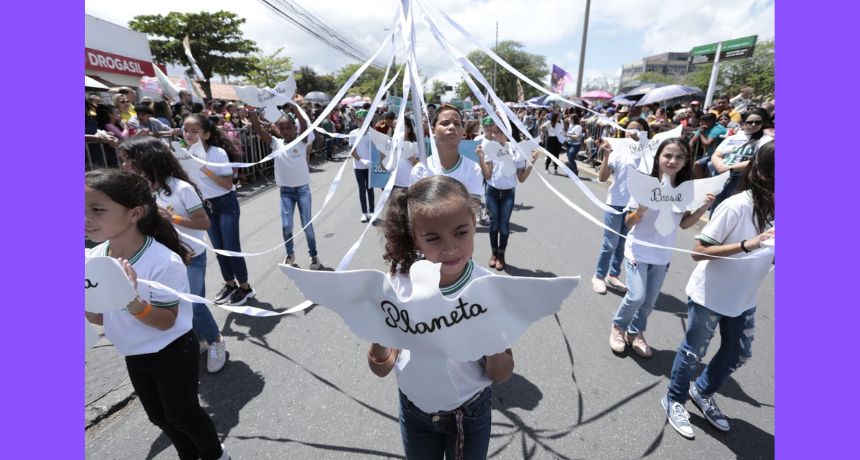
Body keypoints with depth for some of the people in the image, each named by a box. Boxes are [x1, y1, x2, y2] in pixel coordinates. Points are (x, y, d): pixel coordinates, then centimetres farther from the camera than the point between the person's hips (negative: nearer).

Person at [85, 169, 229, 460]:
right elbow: (99, 318, 2)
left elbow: (166, 322, -23)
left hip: (173, 354, -7)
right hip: (134, 356, 7)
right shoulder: (91, 258, -9)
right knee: (159, 417, 25)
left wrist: (132, 302, -39)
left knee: (182, 415, 13)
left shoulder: (165, 262, -29)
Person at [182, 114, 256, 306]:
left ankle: (245, 287, 12)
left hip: (226, 204, -6)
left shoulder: (218, 153, -17)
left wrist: (208, 171, -28)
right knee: (218, 248, 13)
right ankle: (230, 284, 29)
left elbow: (228, 185, -18)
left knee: (231, 247, -4)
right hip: (206, 206, 6)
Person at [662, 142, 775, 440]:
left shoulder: (772, 210, -4)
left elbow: (772, 258, 3)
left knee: (739, 354, 21)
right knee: (694, 352, 10)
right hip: (709, 297, -7)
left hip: (743, 300, 7)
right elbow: (698, 251, -24)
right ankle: (674, 401, 33)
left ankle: (702, 393, 45)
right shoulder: (736, 206, -24)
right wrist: (747, 245, -33)